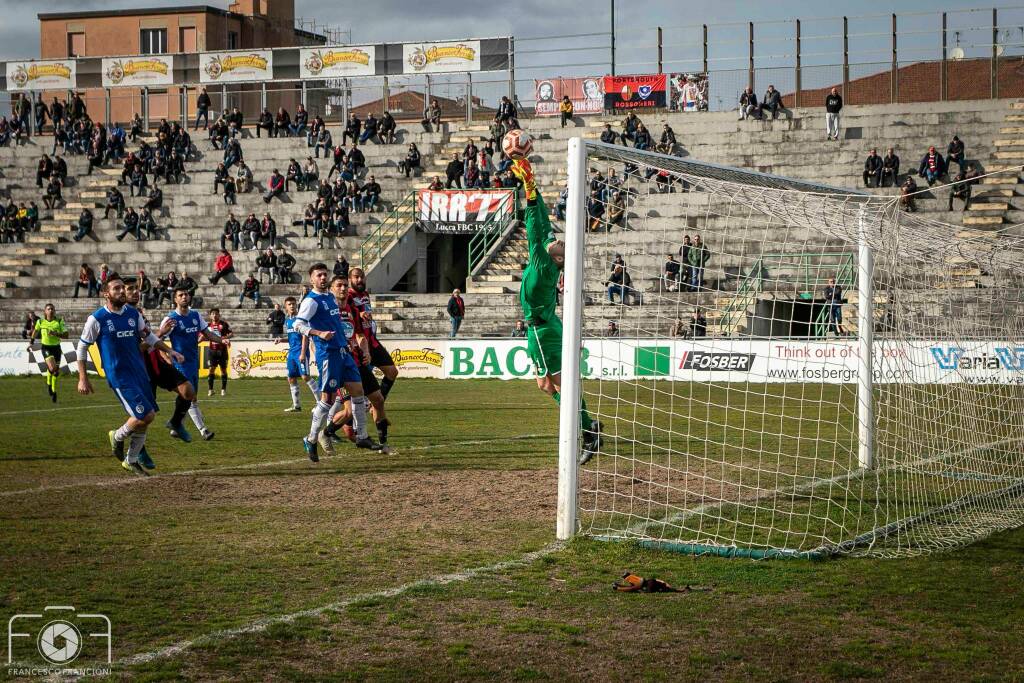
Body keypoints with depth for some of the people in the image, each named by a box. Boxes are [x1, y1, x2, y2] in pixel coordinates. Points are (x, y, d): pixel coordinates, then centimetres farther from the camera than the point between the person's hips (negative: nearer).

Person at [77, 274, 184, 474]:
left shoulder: (133, 313, 6)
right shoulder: (97, 319, -9)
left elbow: (149, 336, 19)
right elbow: (82, 348, -1)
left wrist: (169, 350, 5)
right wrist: (83, 379, -3)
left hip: (139, 371, 6)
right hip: (118, 375, -6)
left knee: (147, 416, 7)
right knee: (145, 415, -15)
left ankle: (131, 459, 25)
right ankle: (118, 437, 13)